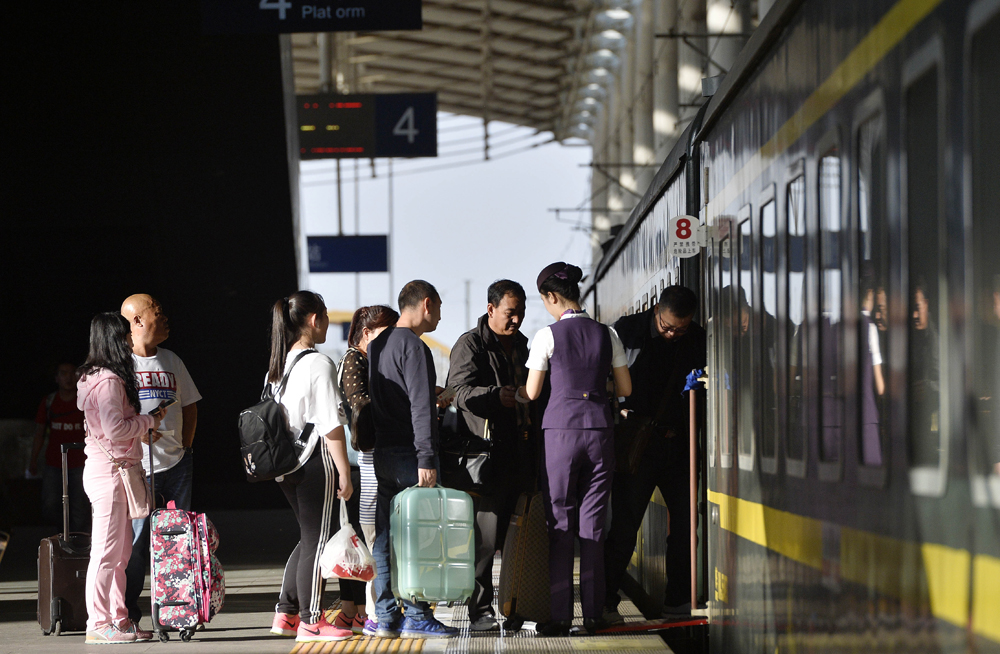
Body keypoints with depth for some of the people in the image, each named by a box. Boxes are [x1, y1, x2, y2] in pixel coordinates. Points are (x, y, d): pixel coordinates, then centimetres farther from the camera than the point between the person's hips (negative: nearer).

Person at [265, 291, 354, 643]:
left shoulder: (278, 366, 9)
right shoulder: (318, 364, -15)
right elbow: (331, 426, -17)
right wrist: (344, 472, -12)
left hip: (285, 464, 8)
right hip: (315, 461, -8)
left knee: (308, 538, 19)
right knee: (317, 541, 1)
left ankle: (285, 614, 19)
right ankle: (311, 622, 5)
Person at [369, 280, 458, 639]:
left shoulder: (377, 345, 15)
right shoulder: (414, 347, -12)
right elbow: (421, 407, -18)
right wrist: (427, 459, -22)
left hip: (382, 452, 9)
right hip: (409, 454, -9)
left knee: (386, 537, 8)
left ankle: (387, 616, 8)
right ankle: (416, 616, -6)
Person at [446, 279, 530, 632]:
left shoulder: (519, 345, 22)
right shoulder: (470, 345, -3)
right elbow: (461, 391, -17)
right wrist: (497, 395, -32)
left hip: (517, 453, 8)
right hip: (487, 454, -8)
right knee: (486, 535, -10)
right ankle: (480, 609, -6)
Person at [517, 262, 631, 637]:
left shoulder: (548, 336, -4)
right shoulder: (607, 335, 6)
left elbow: (531, 392, 1)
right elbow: (625, 388, 10)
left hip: (561, 429, -3)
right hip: (599, 428, 3)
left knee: (560, 523, 2)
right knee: (593, 524, 7)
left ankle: (560, 616, -1)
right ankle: (593, 613, 6)